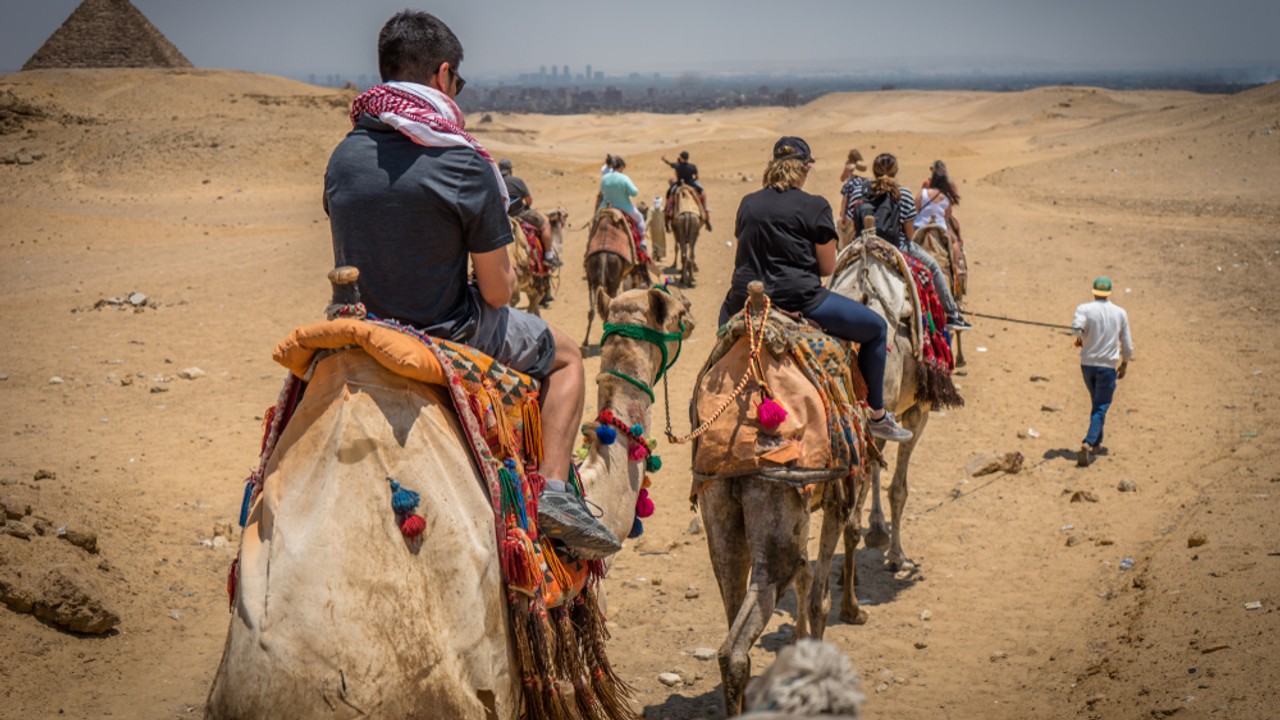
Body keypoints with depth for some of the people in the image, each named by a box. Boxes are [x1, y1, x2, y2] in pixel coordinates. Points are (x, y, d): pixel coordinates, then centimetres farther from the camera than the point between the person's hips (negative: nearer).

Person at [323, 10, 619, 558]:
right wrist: (506, 280, 10)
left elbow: (349, 263, 10)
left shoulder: (343, 157, -2)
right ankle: (555, 491, 4)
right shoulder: (465, 166, -20)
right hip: (449, 336, -6)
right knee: (565, 354, 19)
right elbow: (498, 291, -13)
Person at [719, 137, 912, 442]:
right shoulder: (815, 207, -6)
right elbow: (827, 268, -2)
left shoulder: (748, 203, 8)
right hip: (798, 300, -5)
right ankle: (877, 416, 15)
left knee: (726, 311, 42)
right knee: (876, 328, 11)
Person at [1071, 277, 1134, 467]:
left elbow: (1076, 328, -25)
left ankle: (1096, 441, 31)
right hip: (1107, 366, -2)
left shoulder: (1084, 309, -5)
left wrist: (1080, 338, -3)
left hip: (1087, 363, 2)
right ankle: (1088, 443, -22)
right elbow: (1127, 344, 5)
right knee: (1101, 408, -3)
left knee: (1097, 403, 22)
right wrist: (1124, 364, 19)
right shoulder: (1120, 313, 1)